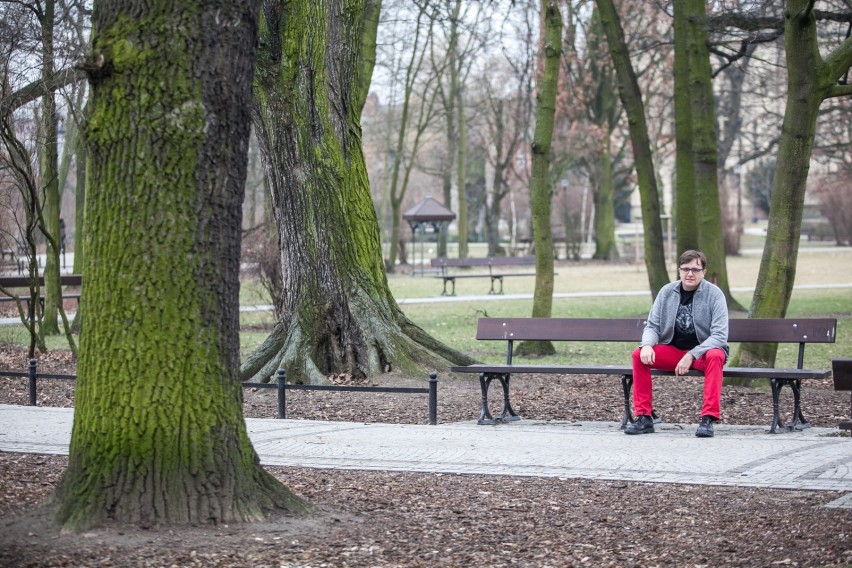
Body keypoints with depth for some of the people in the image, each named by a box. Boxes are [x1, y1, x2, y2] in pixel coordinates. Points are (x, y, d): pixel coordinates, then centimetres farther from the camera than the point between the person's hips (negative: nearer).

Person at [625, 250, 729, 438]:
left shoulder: (714, 294, -10)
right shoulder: (667, 292, 0)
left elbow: (720, 336, -17)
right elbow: (652, 326, 3)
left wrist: (691, 355, -27)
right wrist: (647, 345, -21)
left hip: (702, 353, -3)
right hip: (672, 350, 3)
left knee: (715, 356, -37)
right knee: (638, 355, -20)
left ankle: (708, 418, -36)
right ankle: (644, 417, -16)